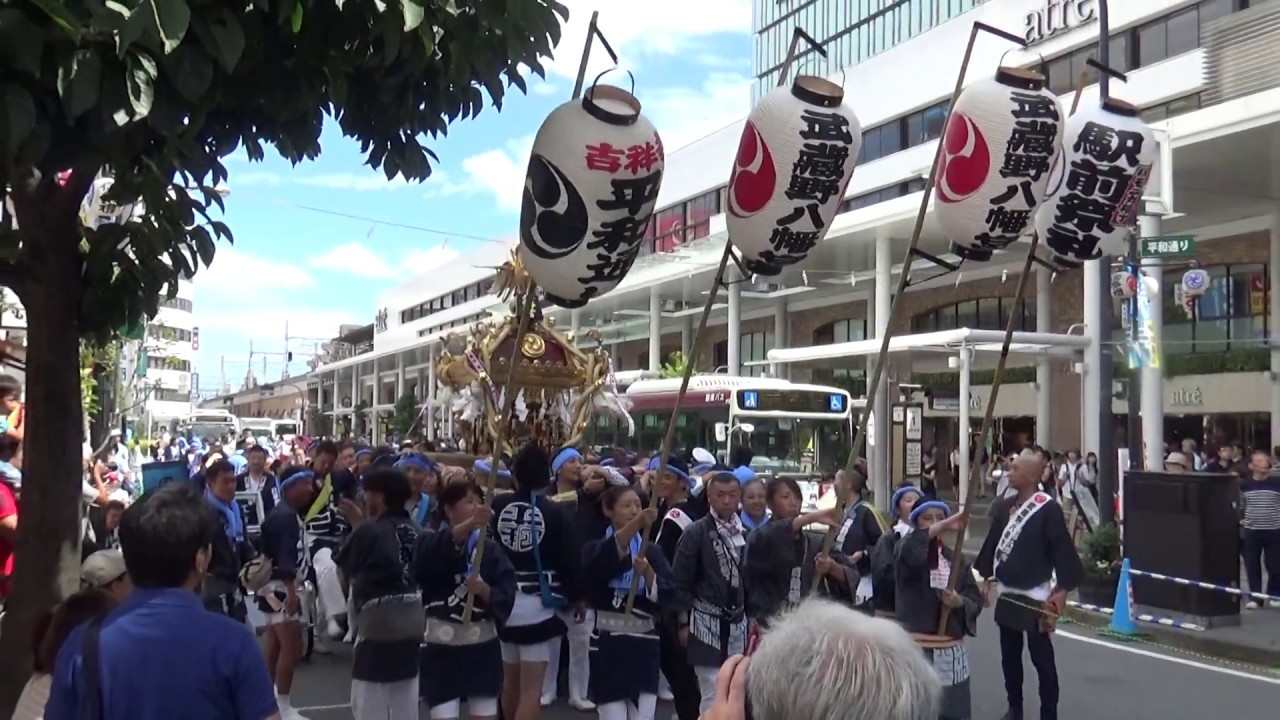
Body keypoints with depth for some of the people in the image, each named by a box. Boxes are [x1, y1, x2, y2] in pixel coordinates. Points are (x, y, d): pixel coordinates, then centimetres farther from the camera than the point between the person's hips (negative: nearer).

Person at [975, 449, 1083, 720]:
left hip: (1036, 598, -6)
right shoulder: (1004, 507, 4)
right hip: (1008, 595, 6)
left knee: (1042, 659, 3)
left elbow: (1063, 550, -15)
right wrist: (987, 578, 11)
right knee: (1009, 656, 16)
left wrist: (1062, 590, -18)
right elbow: (993, 543, 12)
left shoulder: (1049, 509, -14)